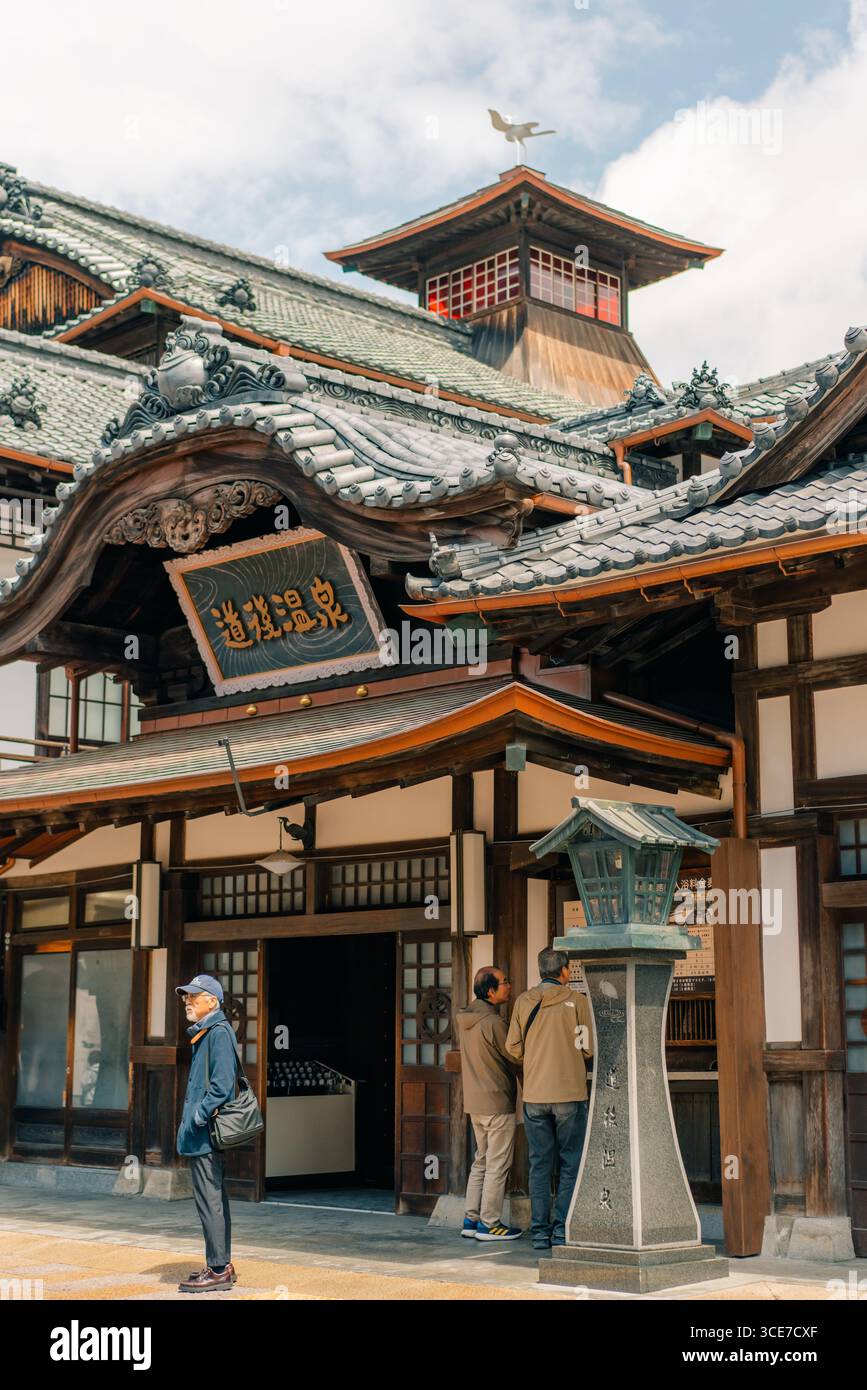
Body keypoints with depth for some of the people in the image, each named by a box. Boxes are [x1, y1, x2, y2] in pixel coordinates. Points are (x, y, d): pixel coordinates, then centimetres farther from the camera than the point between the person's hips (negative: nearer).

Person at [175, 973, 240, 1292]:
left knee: (210, 1202, -7)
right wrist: (190, 1123, 17)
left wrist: (198, 1117, -20)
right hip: (203, 1134, 11)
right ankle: (221, 1265, 21)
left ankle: (218, 1270, -4)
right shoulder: (203, 1033, 18)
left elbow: (222, 1084, -22)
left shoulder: (219, 1032, -14)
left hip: (207, 1133, -11)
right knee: (214, 1200, 14)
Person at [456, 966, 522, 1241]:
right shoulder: (493, 1023, -20)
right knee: (497, 1165, 0)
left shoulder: (465, 1020, 7)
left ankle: (471, 1219, 18)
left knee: (481, 1161, 16)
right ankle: (489, 1223, 4)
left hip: (474, 1102, 8)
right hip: (497, 1103, -8)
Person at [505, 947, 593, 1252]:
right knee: (570, 1164, 5)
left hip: (534, 1095, 3)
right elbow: (588, 1047, -6)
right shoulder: (576, 1000, -5)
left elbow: (513, 1048, 3)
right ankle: (562, 1230, 1)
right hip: (570, 1094, -3)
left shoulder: (524, 1002, 3)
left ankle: (540, 1232, 7)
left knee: (539, 1164, 9)